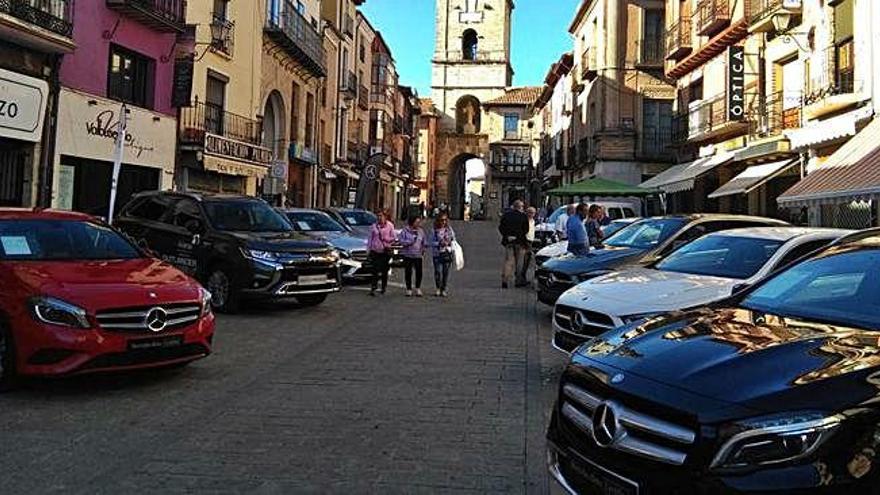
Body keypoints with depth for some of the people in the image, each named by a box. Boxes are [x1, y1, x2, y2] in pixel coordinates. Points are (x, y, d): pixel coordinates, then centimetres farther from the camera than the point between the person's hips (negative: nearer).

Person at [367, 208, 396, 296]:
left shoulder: (390, 225, 0)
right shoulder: (374, 226, 5)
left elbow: (393, 238, 1)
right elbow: (370, 238, 9)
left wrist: (384, 238, -16)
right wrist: (369, 249, 5)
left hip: (385, 250, -1)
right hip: (375, 251, 1)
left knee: (384, 270, 8)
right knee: (375, 270, -7)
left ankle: (384, 287, 21)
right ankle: (373, 288, -8)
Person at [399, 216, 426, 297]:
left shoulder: (421, 231, 9)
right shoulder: (405, 231, -1)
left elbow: (423, 242, 16)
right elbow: (402, 241, -7)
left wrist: (423, 250, 2)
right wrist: (411, 241, -16)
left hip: (418, 255, 2)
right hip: (407, 255, -2)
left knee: (419, 272, -6)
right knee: (408, 272, 3)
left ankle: (418, 289, 10)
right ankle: (409, 289, 15)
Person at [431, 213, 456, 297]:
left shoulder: (449, 229, 7)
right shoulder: (434, 230, 2)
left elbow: (453, 240, 13)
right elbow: (432, 242, 1)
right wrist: (439, 243, -16)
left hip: (447, 253, 1)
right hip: (437, 254, -1)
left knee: (446, 272, 2)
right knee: (438, 272, -7)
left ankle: (445, 290, 11)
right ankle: (438, 289, 12)